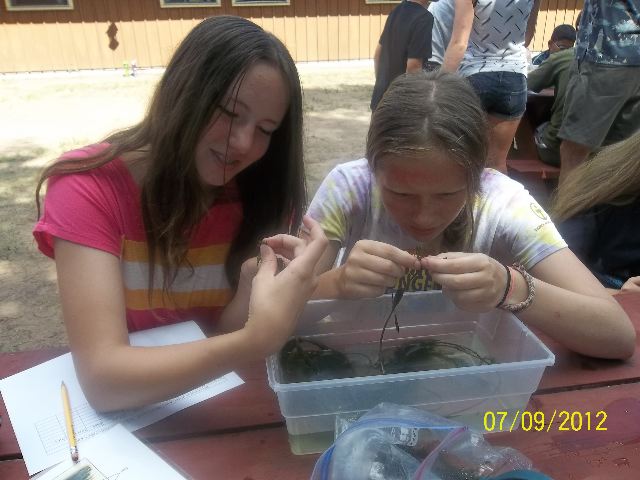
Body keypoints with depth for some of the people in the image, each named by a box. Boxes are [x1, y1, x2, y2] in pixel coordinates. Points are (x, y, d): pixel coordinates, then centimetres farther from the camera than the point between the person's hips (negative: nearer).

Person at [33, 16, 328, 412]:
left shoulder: (259, 193, -8)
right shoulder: (89, 189, -16)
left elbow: (224, 335, -7)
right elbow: (103, 378, -24)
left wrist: (254, 291, -26)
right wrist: (256, 340, -36)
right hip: (119, 416, -1)